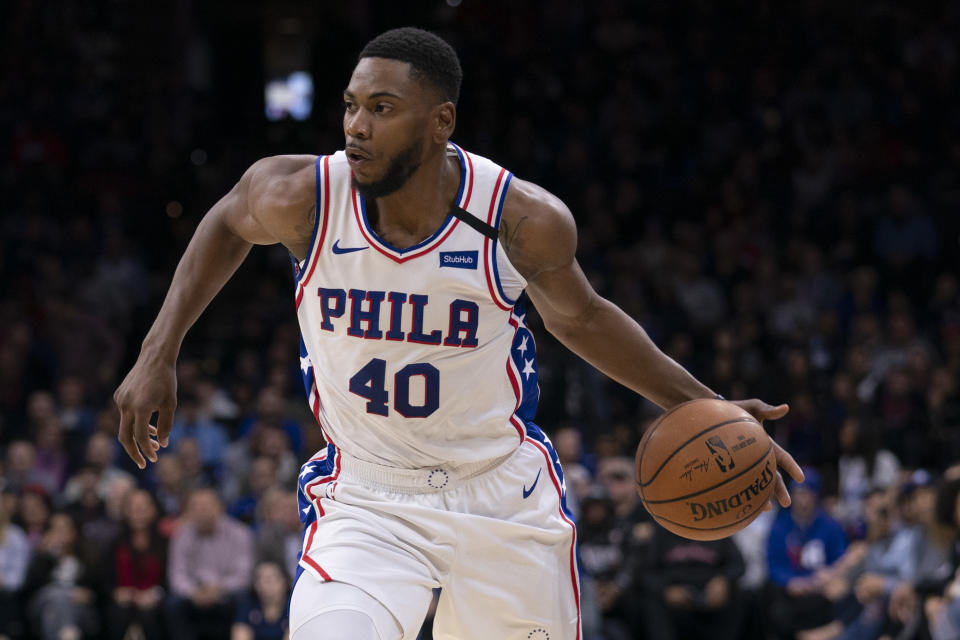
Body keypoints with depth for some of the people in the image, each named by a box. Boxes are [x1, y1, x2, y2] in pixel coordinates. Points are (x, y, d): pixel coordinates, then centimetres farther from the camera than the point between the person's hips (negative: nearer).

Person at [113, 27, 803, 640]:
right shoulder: (301, 196, -17)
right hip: (365, 500, 0)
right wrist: (159, 355, 2)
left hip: (504, 496, 0)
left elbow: (578, 318, 3)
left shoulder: (524, 222, -19)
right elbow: (229, 222, 8)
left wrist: (704, 407, 0)